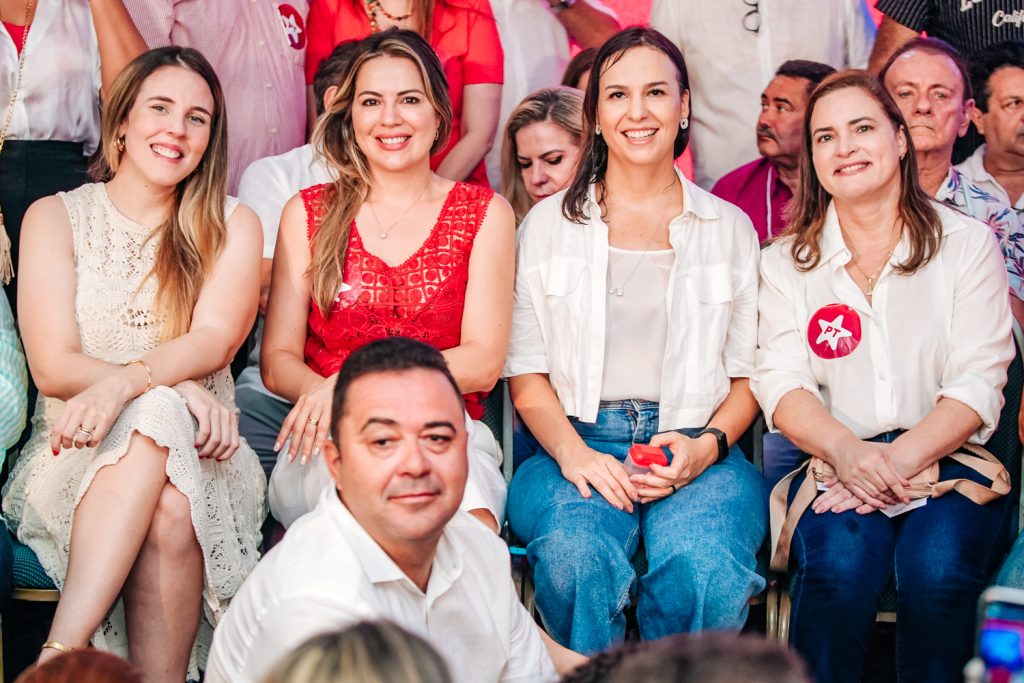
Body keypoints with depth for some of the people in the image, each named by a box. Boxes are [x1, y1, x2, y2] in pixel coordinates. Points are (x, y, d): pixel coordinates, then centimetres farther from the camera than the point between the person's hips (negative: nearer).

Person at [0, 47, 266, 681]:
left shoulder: (233, 226, 10)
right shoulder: (56, 217, 7)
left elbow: (212, 339, -8)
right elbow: (53, 366, -4)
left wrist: (125, 383, -28)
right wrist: (175, 387, -18)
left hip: (199, 453, 1)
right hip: (77, 454, -1)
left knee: (170, 509, -35)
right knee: (156, 416, -35)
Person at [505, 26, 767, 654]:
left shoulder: (730, 228, 14)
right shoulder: (550, 225, 13)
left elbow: (749, 374, 12)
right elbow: (527, 374, 8)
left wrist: (706, 447, -9)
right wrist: (570, 450, -11)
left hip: (698, 448, 0)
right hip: (578, 437, 0)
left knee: (705, 566, -33)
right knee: (576, 556, -34)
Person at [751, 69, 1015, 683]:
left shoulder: (967, 243, 7)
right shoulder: (787, 263, 12)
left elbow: (978, 384, -1)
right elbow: (782, 384, 1)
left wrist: (901, 459, -19)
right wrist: (846, 452, -21)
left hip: (946, 457, -1)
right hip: (835, 462, 1)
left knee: (938, 567, -32)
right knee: (839, 562, -32)